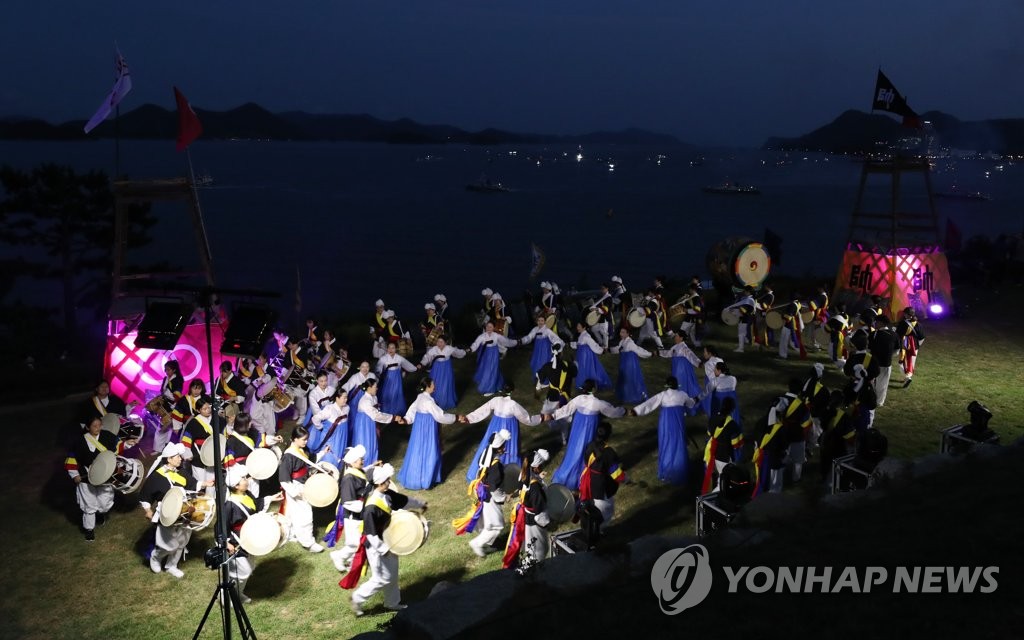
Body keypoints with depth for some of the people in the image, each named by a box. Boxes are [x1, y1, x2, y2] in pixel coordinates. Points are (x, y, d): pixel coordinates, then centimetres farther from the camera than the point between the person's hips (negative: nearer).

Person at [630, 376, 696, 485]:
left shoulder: (662, 395, -1)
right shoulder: (683, 394, 6)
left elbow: (649, 404, -10)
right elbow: (691, 405, 26)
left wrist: (636, 411, -15)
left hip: (666, 422, -1)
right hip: (678, 422, 1)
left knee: (666, 446, 9)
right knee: (679, 446, 9)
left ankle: (665, 474, 14)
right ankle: (680, 475, 15)